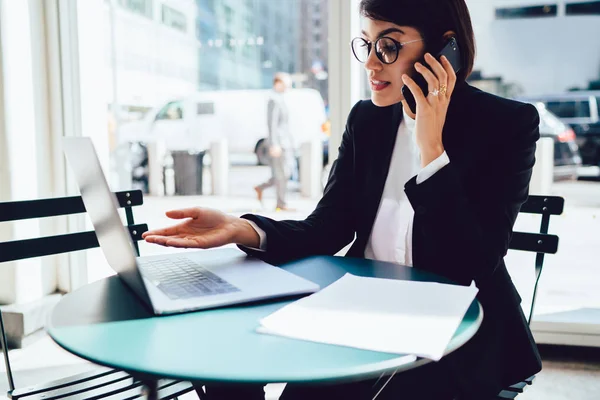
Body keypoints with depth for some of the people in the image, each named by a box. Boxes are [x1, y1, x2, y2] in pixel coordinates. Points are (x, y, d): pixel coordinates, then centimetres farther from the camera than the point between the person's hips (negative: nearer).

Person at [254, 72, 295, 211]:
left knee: (285, 173, 11)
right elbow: (271, 123, -19)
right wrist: (274, 145, -23)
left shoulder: (280, 99, 17)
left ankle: (261, 188, 20)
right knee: (281, 174, -4)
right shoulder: (274, 100, -13)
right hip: (279, 143, -10)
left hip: (285, 143, 10)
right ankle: (281, 204, 5)